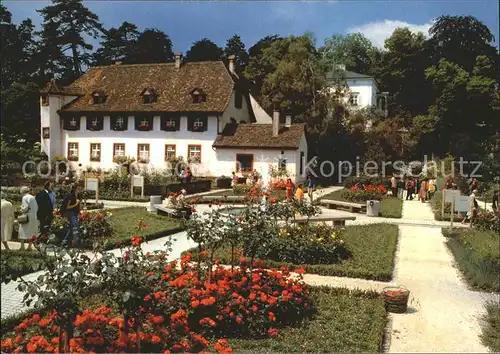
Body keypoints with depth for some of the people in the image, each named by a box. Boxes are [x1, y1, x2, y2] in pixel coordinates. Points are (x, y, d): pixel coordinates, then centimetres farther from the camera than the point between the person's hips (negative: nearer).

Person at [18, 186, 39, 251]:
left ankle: (22, 246, 4)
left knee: (23, 231, 4)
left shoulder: (24, 198, -9)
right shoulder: (33, 197, 9)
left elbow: (25, 207, -15)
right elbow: (36, 207, 8)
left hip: (27, 217, -6)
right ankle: (30, 246, 12)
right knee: (32, 232, 9)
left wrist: (22, 210, 3)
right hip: (34, 217, 6)